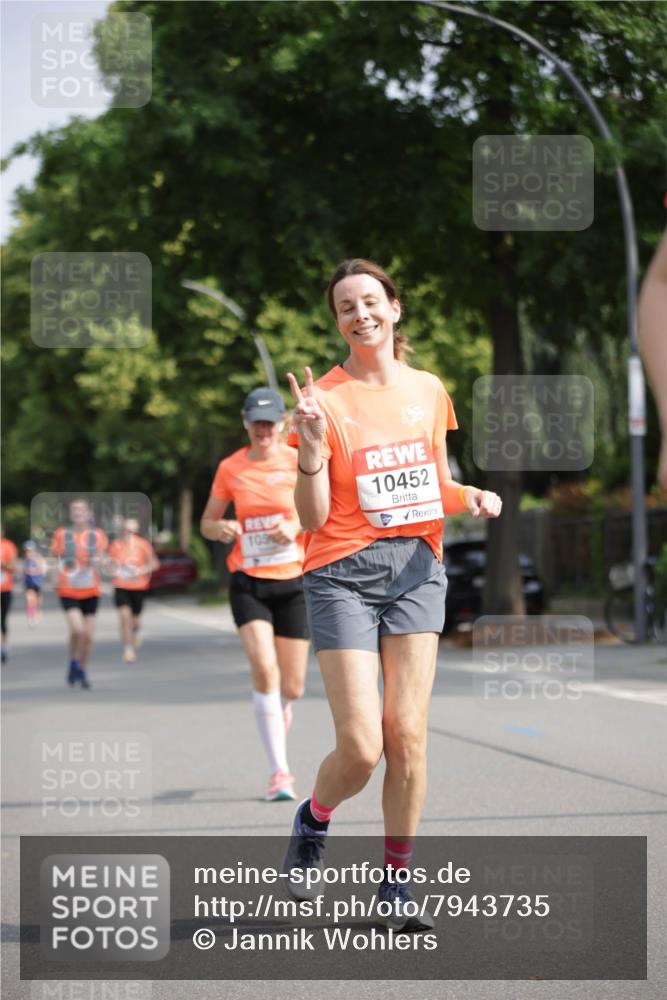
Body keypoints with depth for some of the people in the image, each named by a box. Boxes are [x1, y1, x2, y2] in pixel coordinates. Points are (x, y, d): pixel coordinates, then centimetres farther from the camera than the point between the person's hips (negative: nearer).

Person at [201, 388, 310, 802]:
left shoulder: (299, 461, -2)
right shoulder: (230, 468, 3)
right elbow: (208, 522, 12)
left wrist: (296, 527, -19)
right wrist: (221, 529, -10)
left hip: (293, 582, 0)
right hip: (248, 582, 0)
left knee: (292, 687, 3)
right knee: (265, 668, -20)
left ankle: (278, 738, 37)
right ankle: (280, 771, -15)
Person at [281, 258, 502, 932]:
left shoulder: (428, 390, 10)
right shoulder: (323, 400, -4)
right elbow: (312, 519, -6)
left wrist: (470, 497, 1)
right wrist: (312, 449, -21)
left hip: (417, 568, 3)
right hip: (343, 573, -3)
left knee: (408, 735, -4)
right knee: (361, 747, -10)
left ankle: (396, 885, 10)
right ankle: (312, 824, 23)